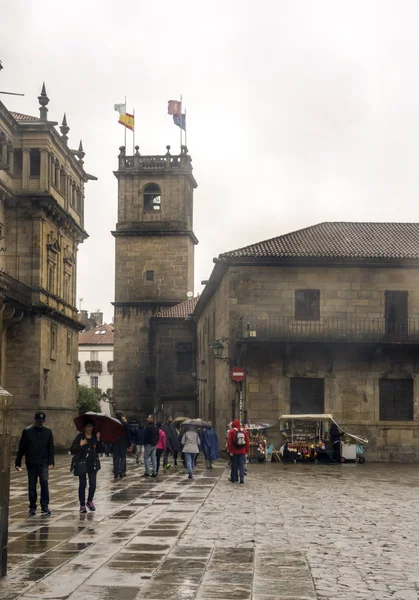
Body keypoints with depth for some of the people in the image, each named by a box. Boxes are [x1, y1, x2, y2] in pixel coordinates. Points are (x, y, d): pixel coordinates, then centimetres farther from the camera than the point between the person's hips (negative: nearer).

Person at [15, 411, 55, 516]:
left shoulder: (47, 431, 3)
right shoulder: (27, 431, -2)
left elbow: (51, 448, 7)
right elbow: (21, 448, 2)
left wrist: (51, 462, -2)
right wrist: (18, 463, 2)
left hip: (43, 463, 0)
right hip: (31, 463, 0)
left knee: (44, 482, -15)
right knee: (32, 485, 5)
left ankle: (45, 506, -11)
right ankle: (32, 507, 16)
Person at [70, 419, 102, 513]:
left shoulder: (95, 437, 5)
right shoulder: (79, 437, -3)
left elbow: (99, 450, -1)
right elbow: (72, 450, -7)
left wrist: (98, 439, -11)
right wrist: (80, 445, -19)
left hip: (93, 464, 2)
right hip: (81, 463, -2)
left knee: (93, 484, -1)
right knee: (82, 485, 3)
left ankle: (90, 501, 24)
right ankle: (82, 505, 12)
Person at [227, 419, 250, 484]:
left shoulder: (232, 431, -6)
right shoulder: (244, 431, 4)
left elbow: (229, 442, -10)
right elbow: (247, 442, 6)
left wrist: (230, 450, -5)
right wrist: (246, 451, 12)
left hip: (234, 452, -2)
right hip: (242, 452, 2)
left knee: (234, 465, 7)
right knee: (241, 465, 3)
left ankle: (234, 478, 14)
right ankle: (242, 478, -7)